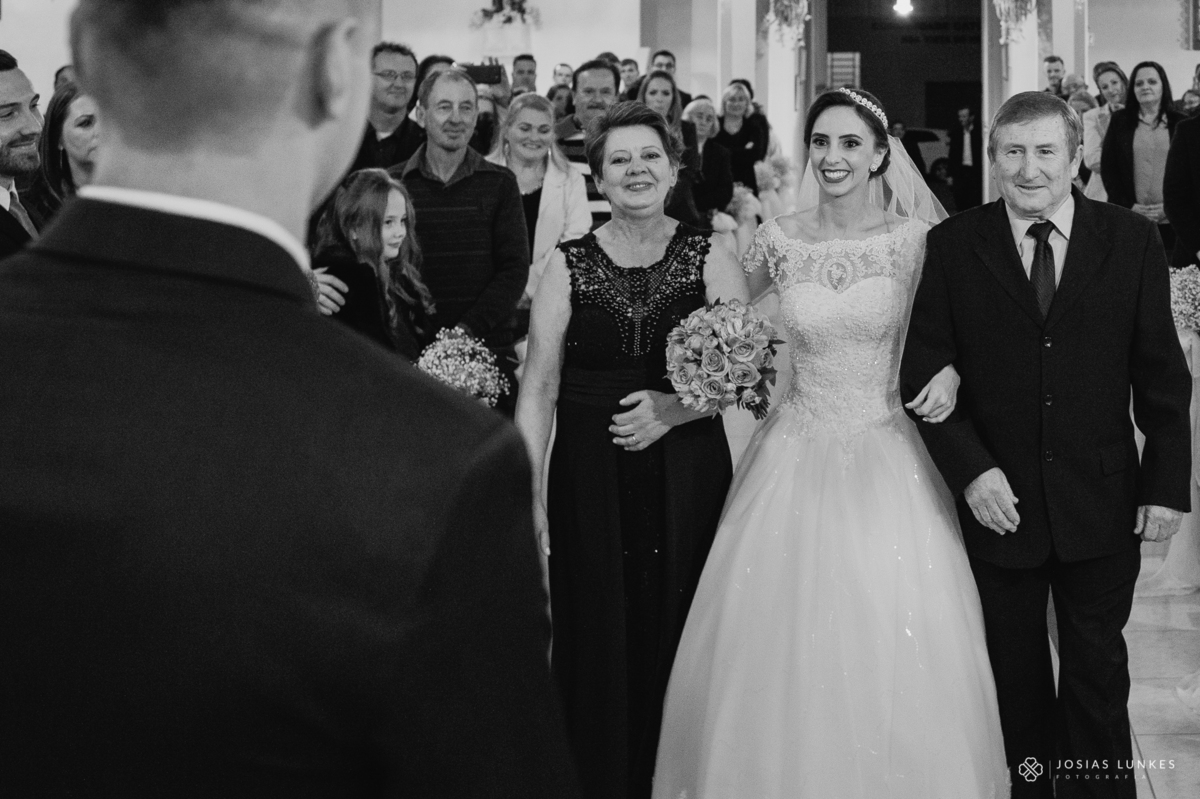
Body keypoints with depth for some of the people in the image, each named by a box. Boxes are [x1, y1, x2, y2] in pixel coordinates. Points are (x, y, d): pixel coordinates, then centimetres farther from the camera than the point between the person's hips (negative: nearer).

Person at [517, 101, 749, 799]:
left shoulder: (710, 257, 3)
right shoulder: (569, 265, 4)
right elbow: (539, 388, 1)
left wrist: (674, 408, -14)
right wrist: (528, 494, -7)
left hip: (687, 476, 0)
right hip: (590, 479, 0)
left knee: (680, 638, 2)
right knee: (598, 643, 2)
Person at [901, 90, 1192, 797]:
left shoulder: (1132, 241, -2)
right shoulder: (953, 246, -4)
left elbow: (1161, 374, 0)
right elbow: (924, 372, -5)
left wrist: (1168, 483, -4)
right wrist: (971, 469, -15)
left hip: (1102, 503, 0)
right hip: (998, 500, 0)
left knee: (1098, 667, 13)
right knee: (1016, 670, 15)